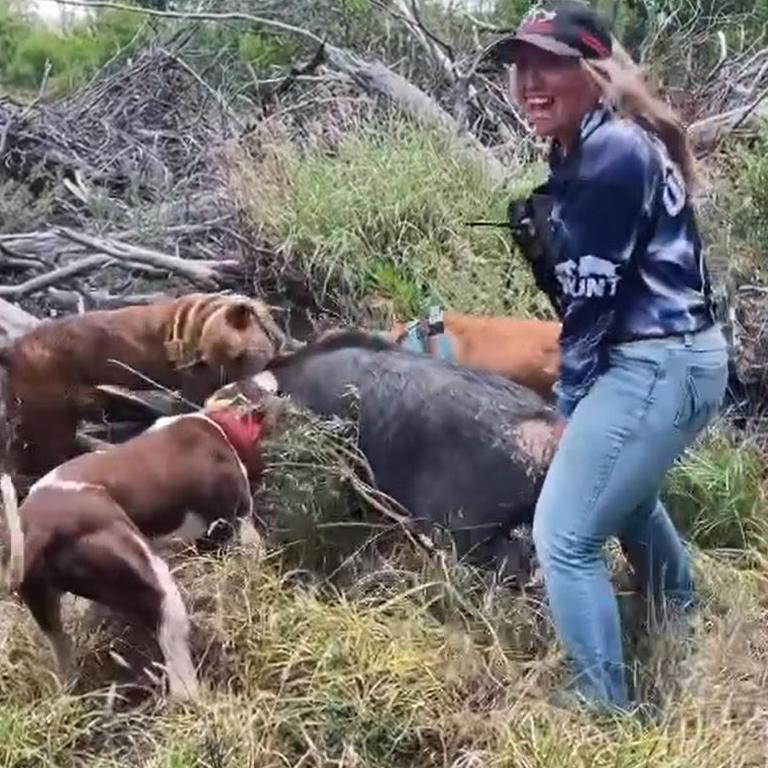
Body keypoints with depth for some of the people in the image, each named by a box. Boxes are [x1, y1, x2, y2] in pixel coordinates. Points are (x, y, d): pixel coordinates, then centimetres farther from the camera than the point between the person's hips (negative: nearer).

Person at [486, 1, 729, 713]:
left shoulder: (610, 151, -18)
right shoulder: (587, 147, 12)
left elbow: (593, 294, -18)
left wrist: (567, 401, -8)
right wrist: (575, 396, 8)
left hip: (656, 365, -11)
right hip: (671, 356, 11)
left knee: (564, 536, -8)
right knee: (625, 492, 33)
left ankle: (605, 708, 7)